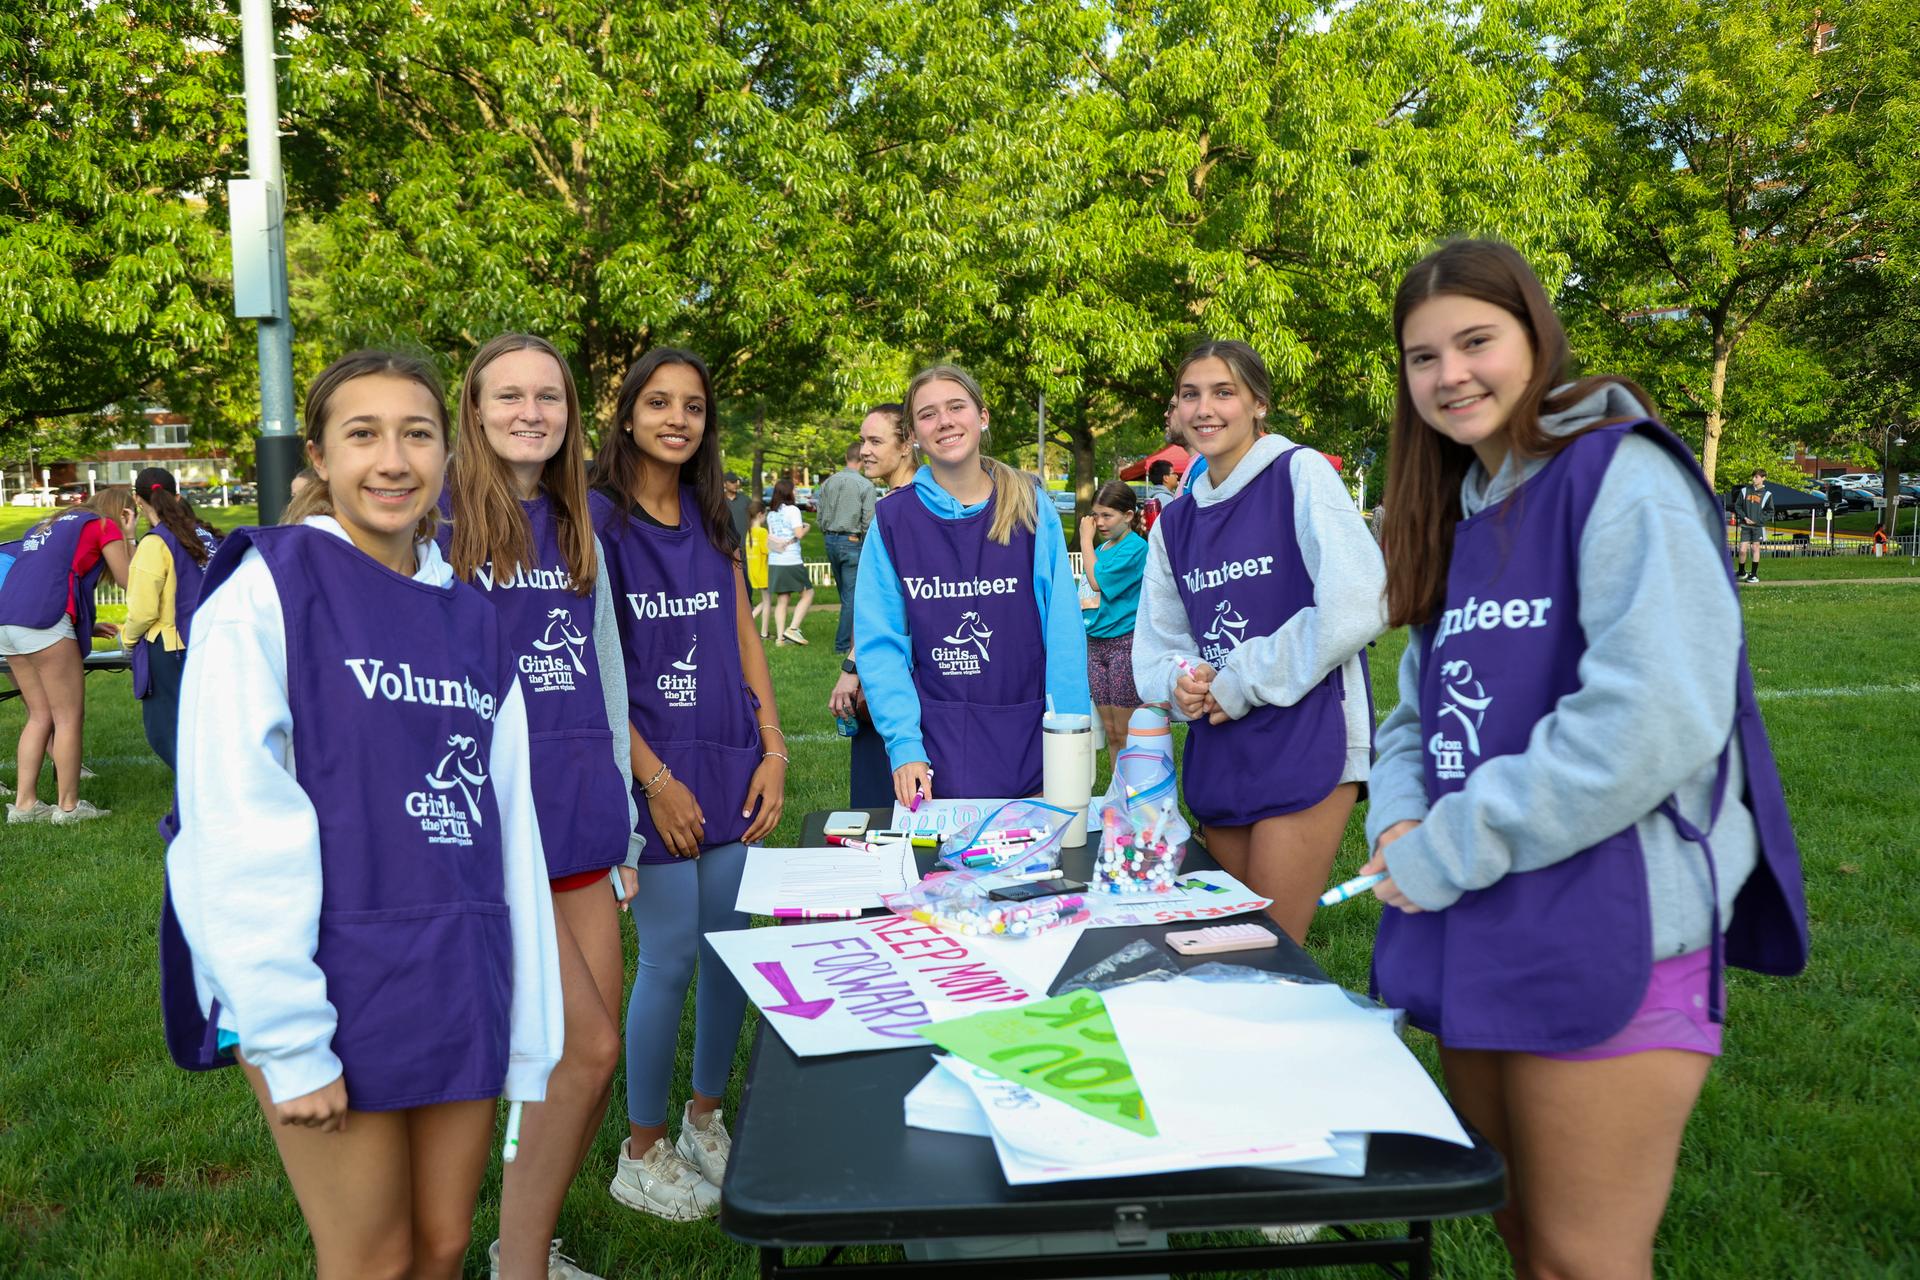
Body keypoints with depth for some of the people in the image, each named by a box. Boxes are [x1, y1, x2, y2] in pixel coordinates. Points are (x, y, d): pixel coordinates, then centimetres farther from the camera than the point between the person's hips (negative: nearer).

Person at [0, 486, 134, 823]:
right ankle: (68, 805, 5)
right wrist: (127, 536, 18)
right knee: (70, 717, 0)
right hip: (44, 622, -8)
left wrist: (85, 627, 28)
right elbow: (128, 580, 8)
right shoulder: (105, 526, 6)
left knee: (41, 716, 14)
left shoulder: (47, 525, 29)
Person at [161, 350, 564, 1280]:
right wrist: (288, 1037, -16)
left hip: (459, 986, 5)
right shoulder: (268, 588, -8)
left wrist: (529, 1031, 7)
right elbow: (237, 829, -13)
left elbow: (508, 823, 8)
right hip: (333, 985, -5)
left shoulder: (472, 619, 9)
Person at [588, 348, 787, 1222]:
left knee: (732, 948, 11)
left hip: (731, 763, 6)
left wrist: (773, 751, 5)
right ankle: (641, 1154, 20)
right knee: (669, 960, 0)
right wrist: (656, 780, -13)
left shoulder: (714, 518, 10)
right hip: (653, 766, -6)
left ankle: (706, 1120, 32)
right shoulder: (595, 520, -9)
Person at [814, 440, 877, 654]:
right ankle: (842, 644, 2)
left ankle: (847, 636, 26)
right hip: (851, 540, -6)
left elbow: (820, 512, 9)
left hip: (831, 540, 6)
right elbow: (868, 521, -12)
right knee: (851, 595, 1)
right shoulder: (865, 485, -11)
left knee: (844, 592, 18)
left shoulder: (829, 481, 5)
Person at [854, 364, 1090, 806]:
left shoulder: (1032, 509, 1)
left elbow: (1064, 635, -3)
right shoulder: (893, 519, 0)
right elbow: (880, 645, -3)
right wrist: (903, 746, -13)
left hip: (1027, 748, 1)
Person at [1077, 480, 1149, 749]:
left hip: (1125, 643, -7)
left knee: (1125, 733, -2)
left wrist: (1086, 539, -9)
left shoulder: (1135, 547, -11)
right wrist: (1082, 602, 5)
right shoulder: (1101, 548, 13)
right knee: (1110, 731, 12)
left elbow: (1098, 581, -18)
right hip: (1096, 643, 8)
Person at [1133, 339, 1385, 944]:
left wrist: (1243, 681, -12)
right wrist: (1179, 682, -7)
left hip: (1305, 743, -6)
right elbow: (1155, 643, 16)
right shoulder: (1175, 520, 14)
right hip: (1217, 755, 7)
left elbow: (1356, 606, -17)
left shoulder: (1300, 474, -6)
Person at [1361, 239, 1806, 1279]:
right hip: (1476, 939, 8)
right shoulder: (1459, 512, 14)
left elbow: (1654, 718, -24)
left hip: (1604, 938, -8)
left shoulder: (1619, 478, -12)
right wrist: (1398, 820, -5)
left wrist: (1448, 851, -18)